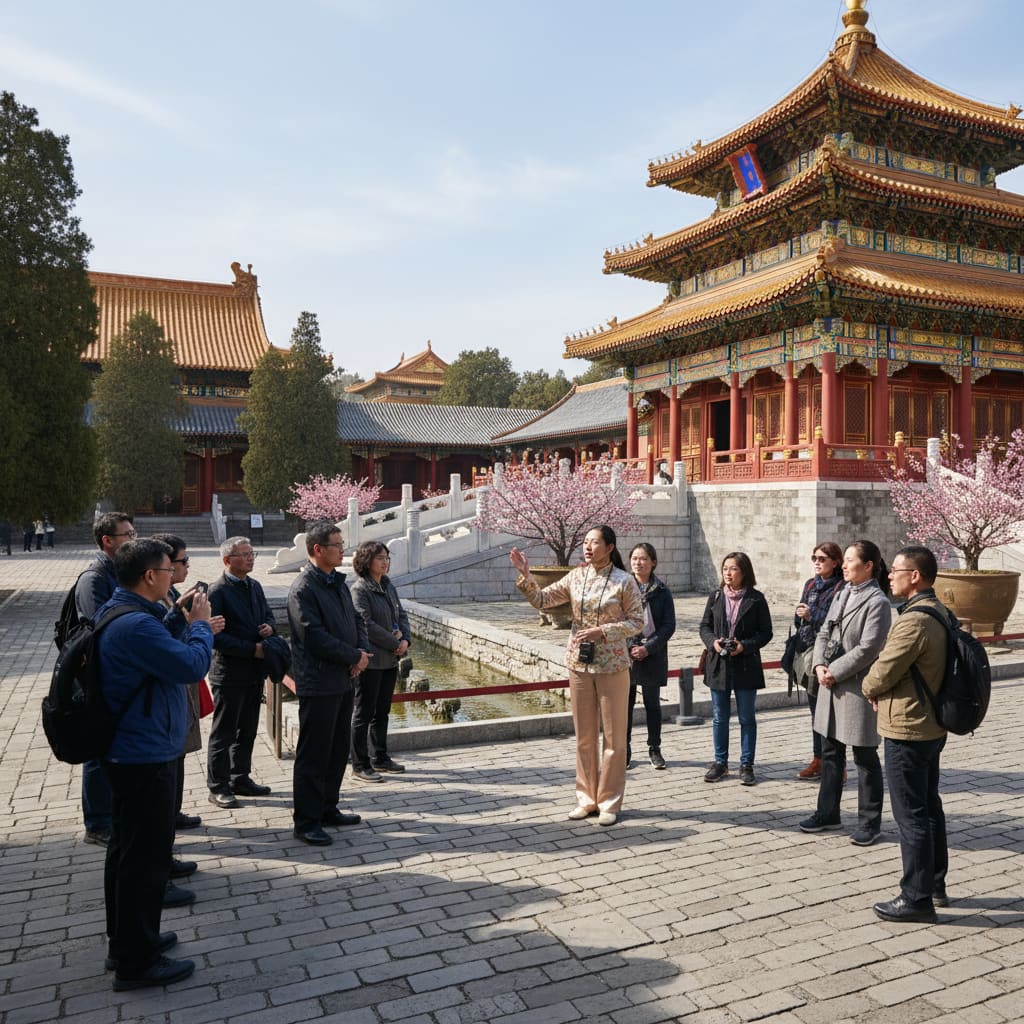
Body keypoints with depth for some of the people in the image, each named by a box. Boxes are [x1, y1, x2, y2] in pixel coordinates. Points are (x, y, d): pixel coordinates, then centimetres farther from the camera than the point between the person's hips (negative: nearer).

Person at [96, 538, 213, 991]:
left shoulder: (116, 612, 8)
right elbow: (193, 665, -26)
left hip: (127, 751, 11)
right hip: (147, 757, -11)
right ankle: (136, 961, 13)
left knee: (127, 848, 21)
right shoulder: (137, 625, -27)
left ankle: (125, 940, 36)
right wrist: (200, 624, -12)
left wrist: (183, 621, 1)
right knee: (146, 856, 1)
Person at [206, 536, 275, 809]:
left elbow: (267, 613, 22)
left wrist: (269, 626, -3)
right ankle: (218, 787, 14)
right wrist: (252, 649, -18)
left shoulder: (254, 586, 10)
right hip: (230, 671, -8)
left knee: (247, 730, 16)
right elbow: (216, 635, -18)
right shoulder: (218, 590, -14)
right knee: (224, 732, 3)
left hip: (254, 671, 8)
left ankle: (241, 779, 29)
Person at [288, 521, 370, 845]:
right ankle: (306, 821, 10)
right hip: (318, 683, -9)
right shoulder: (303, 589, -16)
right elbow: (316, 638, -21)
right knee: (313, 754, 0)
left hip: (343, 680, 9)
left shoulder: (338, 583, 12)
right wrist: (355, 656, -13)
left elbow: (356, 620, 17)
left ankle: (328, 808, 30)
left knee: (339, 748, 17)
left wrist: (363, 651, -2)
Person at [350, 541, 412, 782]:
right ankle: (360, 765, 11)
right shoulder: (359, 589, -13)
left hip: (390, 660, 8)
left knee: (382, 712, 16)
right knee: (363, 713, 2)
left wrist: (406, 640, -5)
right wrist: (394, 643, -15)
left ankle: (381, 758, 27)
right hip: (369, 661, -8)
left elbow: (401, 615, 13)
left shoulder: (388, 586, 11)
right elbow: (366, 625, -19)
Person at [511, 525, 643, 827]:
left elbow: (637, 623, -8)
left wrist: (602, 631, -19)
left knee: (613, 736, 5)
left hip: (612, 666, -4)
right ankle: (587, 798, 24)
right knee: (584, 736, 12)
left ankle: (610, 802, 17)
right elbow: (542, 599, 4)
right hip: (579, 664, 4)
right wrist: (525, 575, -10)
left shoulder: (624, 581, -8)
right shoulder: (576, 577, 3)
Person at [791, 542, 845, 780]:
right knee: (815, 709, 14)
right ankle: (818, 760, 24)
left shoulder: (841, 588, -10)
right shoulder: (810, 585, 13)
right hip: (808, 653, 7)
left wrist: (812, 615, -17)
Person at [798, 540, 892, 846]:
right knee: (830, 753, 16)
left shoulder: (877, 602, -14)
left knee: (865, 758, 6)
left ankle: (869, 822, 20)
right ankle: (828, 814, 29)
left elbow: (867, 649, -19)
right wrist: (819, 665, -5)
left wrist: (834, 672, -15)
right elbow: (824, 633, 10)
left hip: (858, 688, -8)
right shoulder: (842, 594, 9)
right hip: (831, 683, 8)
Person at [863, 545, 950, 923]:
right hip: (932, 725, 10)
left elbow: (881, 675, -20)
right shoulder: (939, 612, 7)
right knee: (929, 807, 20)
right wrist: (882, 691, 3)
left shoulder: (913, 622, -25)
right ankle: (936, 885, 33)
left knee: (911, 816, 1)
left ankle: (917, 898, 11)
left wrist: (869, 689, 3)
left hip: (907, 729, -10)